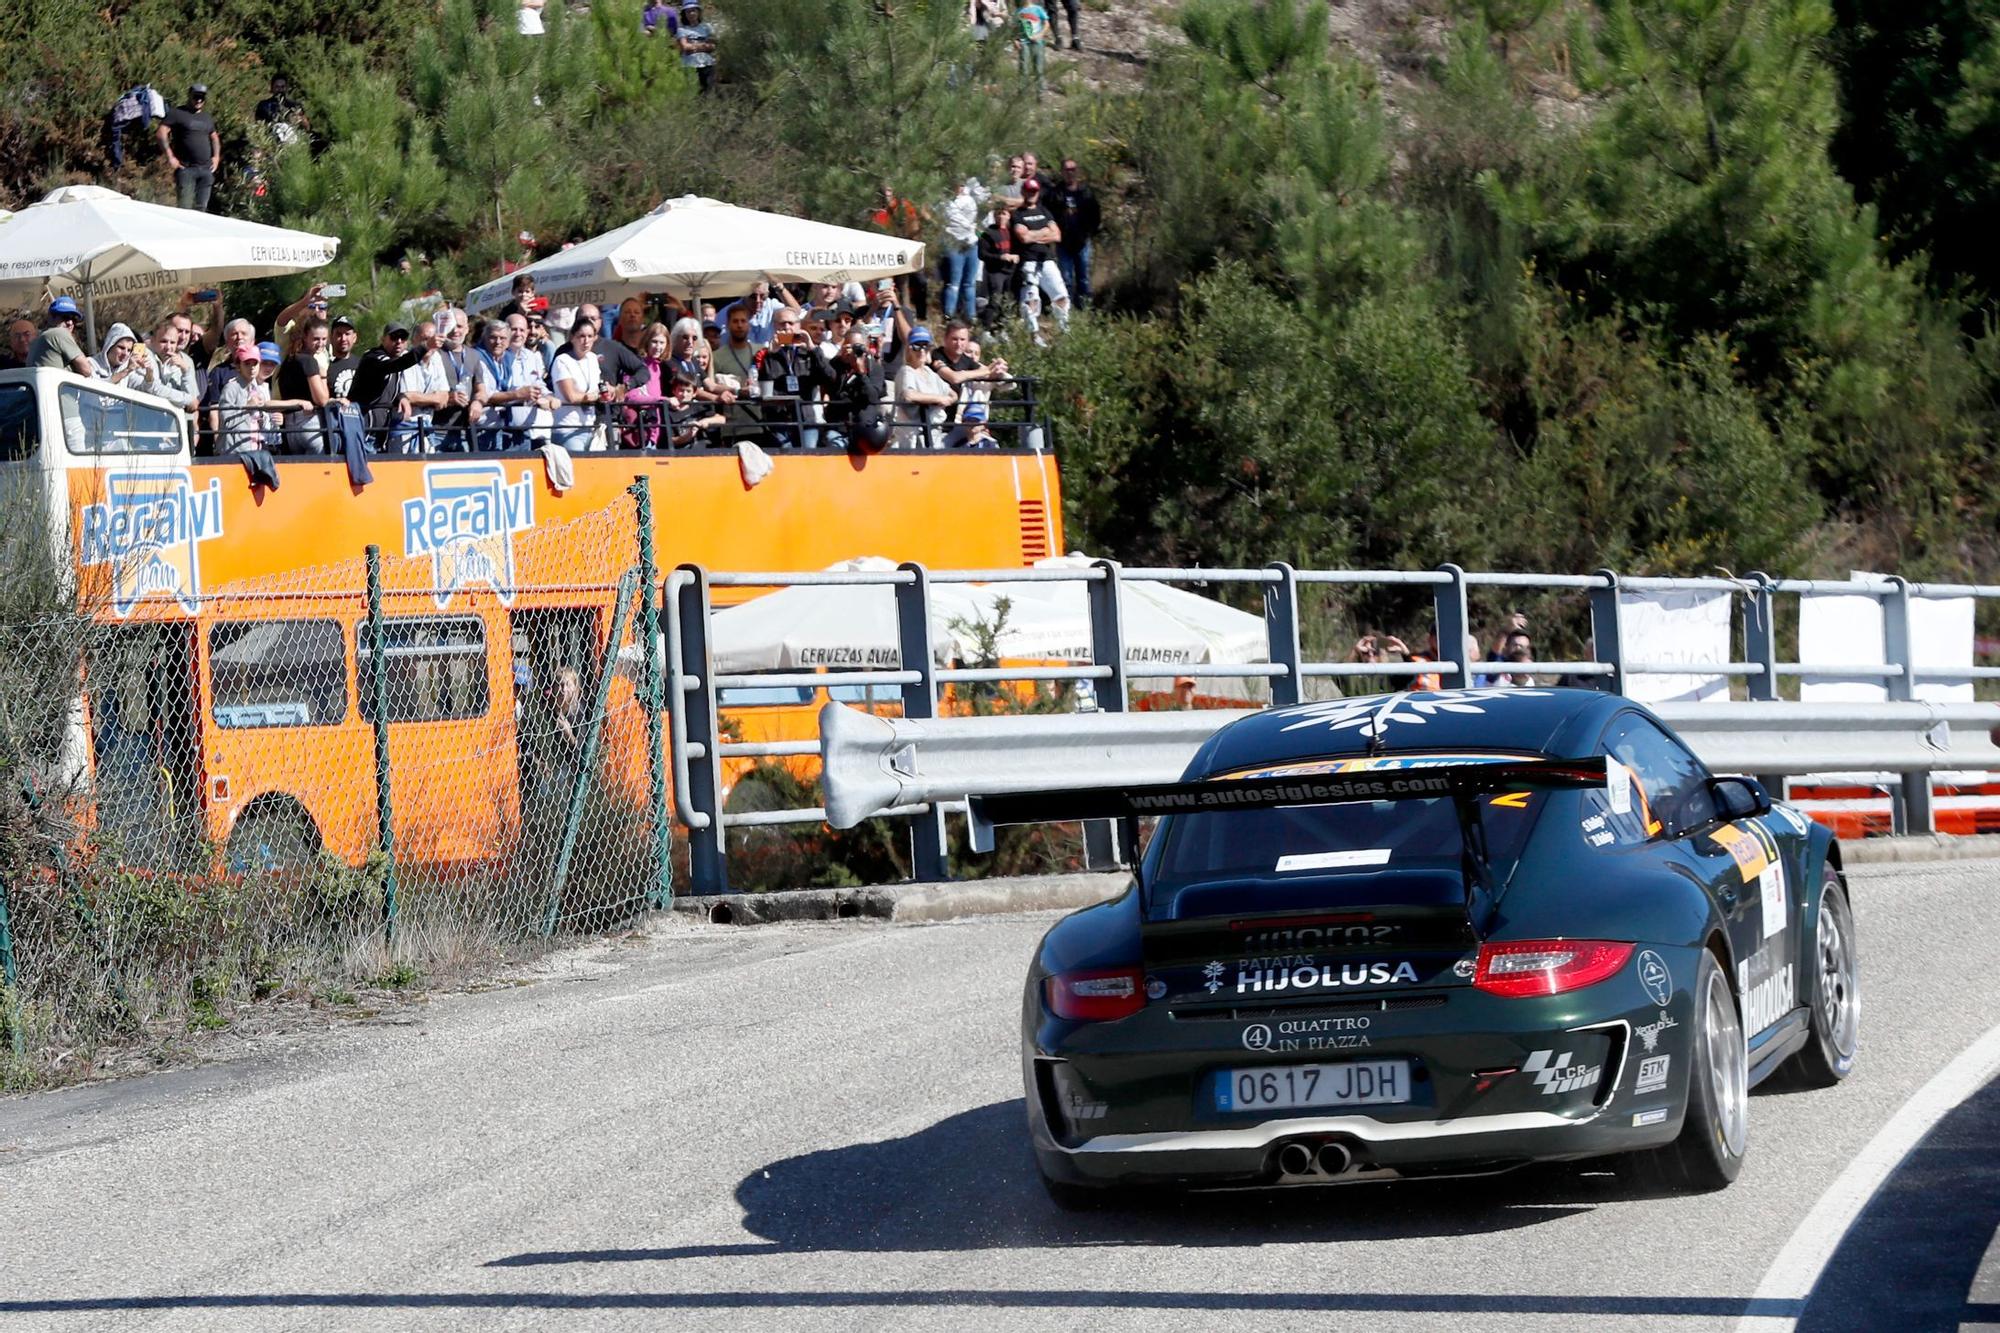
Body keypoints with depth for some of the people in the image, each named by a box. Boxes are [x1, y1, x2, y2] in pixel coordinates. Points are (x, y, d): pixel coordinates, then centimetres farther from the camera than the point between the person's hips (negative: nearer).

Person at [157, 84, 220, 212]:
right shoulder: (178, 114, -1)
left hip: (206, 169, 6)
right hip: (186, 168, -6)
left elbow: (214, 137, 33)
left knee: (201, 208, 5)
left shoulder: (206, 117, 19)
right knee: (184, 207, -12)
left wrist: (216, 156, 18)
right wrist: (170, 156, -14)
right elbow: (162, 133, -8)